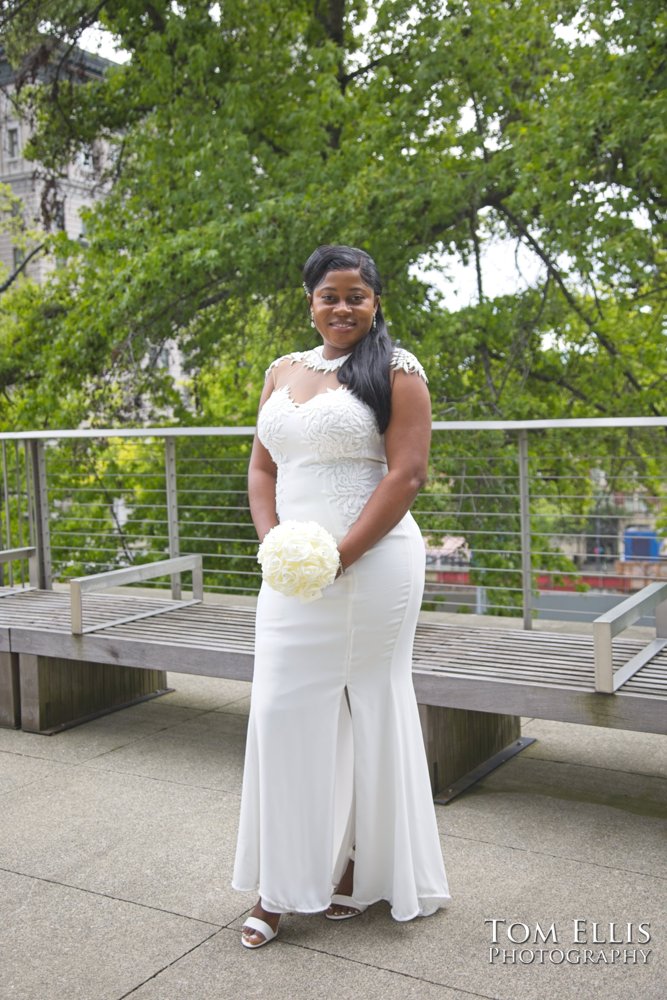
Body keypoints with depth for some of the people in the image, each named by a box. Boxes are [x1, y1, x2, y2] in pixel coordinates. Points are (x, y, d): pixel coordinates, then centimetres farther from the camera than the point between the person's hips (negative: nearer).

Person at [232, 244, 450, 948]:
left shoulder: (395, 370, -3)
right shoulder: (283, 372, 14)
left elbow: (406, 474, -12)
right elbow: (262, 467, 14)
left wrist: (339, 556, -17)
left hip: (372, 568, -5)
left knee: (371, 710, 7)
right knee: (281, 712, 5)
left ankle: (366, 867, 26)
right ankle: (280, 886, 19)